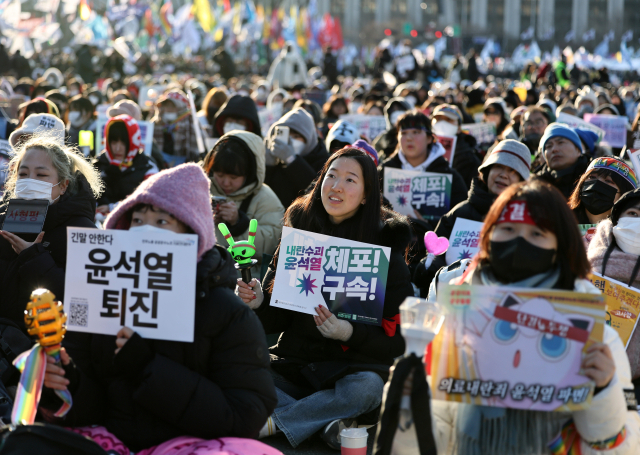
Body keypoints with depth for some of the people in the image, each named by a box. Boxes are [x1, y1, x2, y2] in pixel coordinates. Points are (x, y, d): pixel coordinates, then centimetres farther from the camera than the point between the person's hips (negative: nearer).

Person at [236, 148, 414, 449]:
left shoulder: (385, 251, -4)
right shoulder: (298, 236, 6)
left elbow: (397, 339, -7)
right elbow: (275, 321, 9)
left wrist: (349, 333, -24)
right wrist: (257, 303, -13)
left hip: (351, 365, -3)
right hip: (293, 365, 3)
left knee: (367, 387, -37)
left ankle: (270, 422, -25)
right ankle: (329, 425, -27)